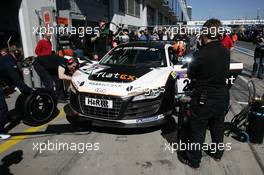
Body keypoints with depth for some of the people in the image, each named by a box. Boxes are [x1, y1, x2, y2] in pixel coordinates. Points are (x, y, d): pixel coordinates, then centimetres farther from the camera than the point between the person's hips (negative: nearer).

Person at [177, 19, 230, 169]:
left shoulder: (202, 53, -23)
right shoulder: (226, 52, -5)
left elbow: (191, 75, -10)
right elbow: (224, 72, 6)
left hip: (204, 99, -6)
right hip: (222, 97, 6)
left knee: (198, 130, 10)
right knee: (218, 127, 24)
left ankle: (193, 160, 27)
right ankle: (217, 153, 45)